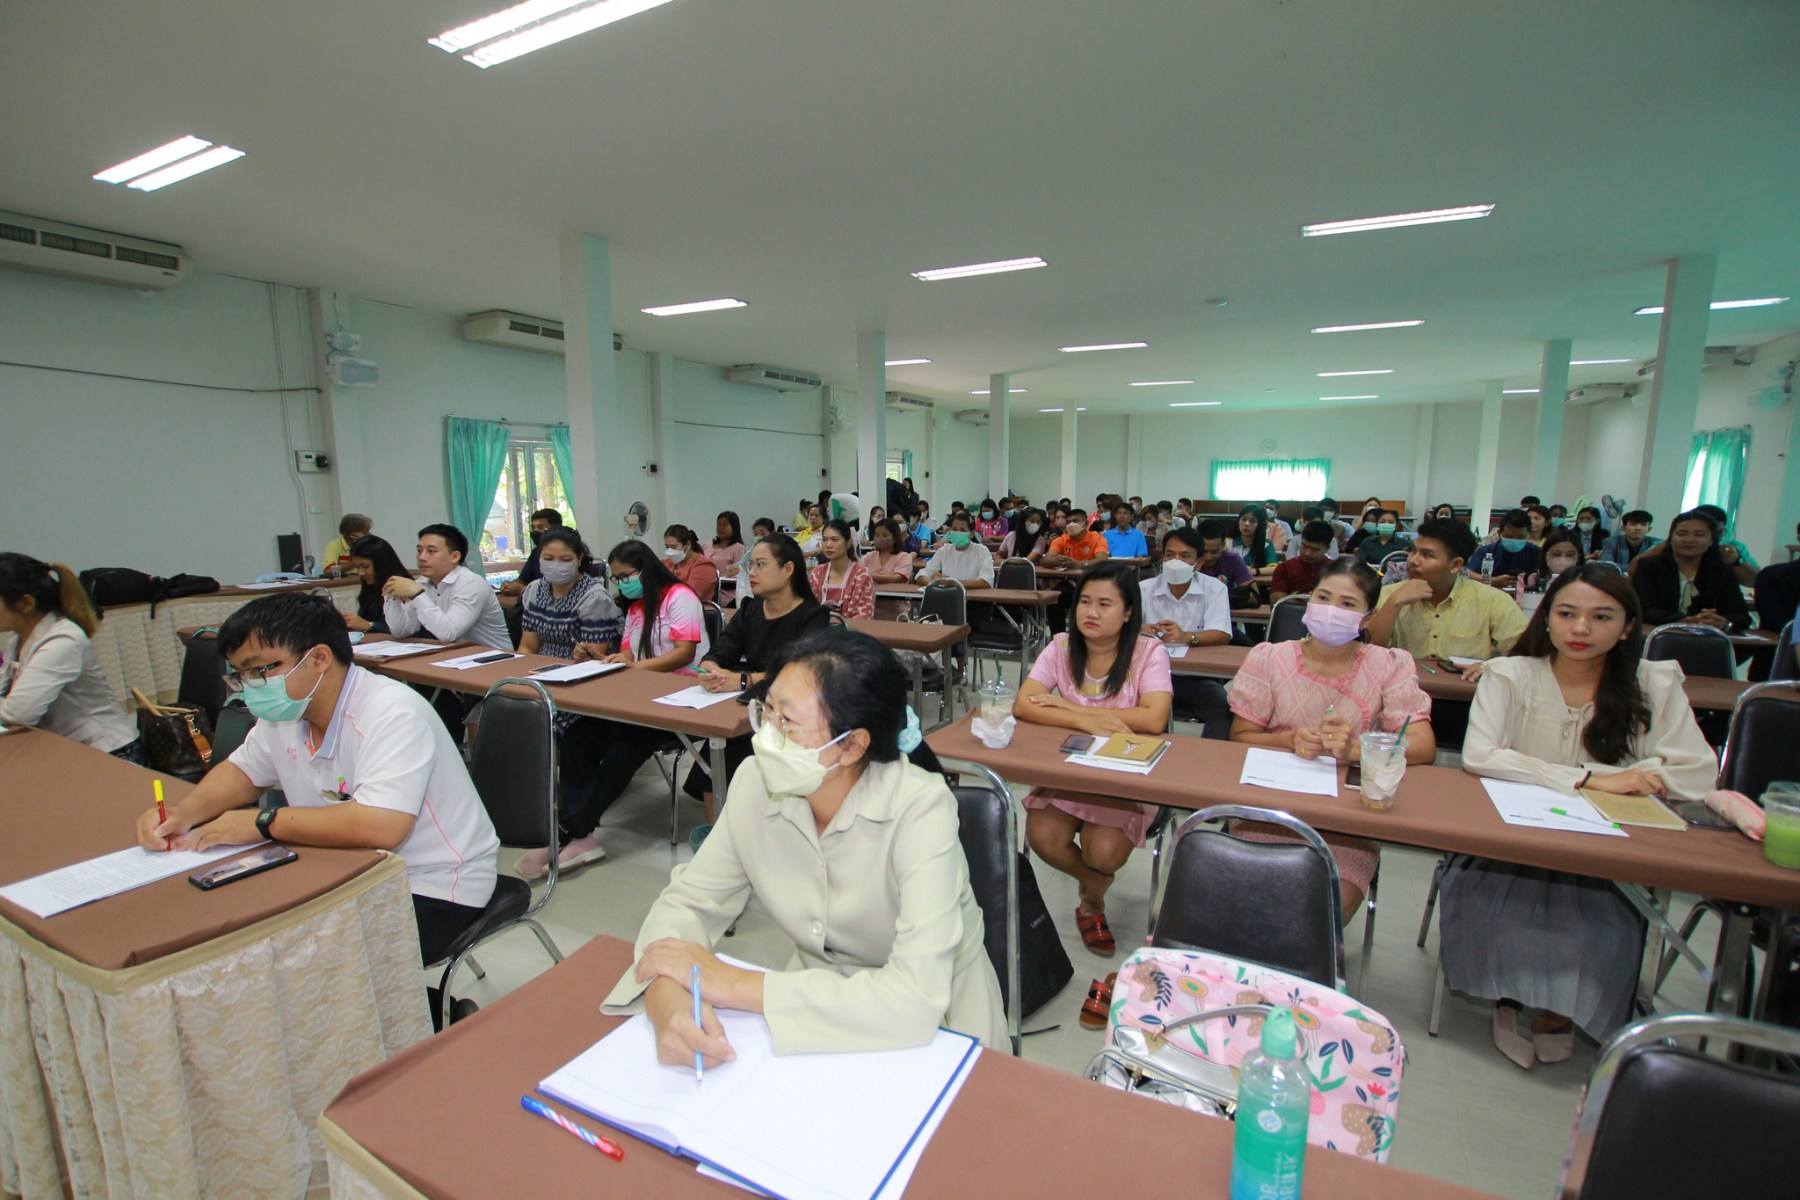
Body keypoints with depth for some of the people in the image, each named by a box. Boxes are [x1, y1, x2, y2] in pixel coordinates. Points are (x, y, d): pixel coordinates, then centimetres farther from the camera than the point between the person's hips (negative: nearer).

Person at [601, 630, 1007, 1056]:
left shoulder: (919, 809, -28)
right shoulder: (755, 787, -14)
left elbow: (917, 1001, -34)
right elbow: (687, 901, -6)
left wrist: (733, 984, -29)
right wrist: (665, 995, -28)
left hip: (937, 1025, -2)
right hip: (819, 1001, 3)